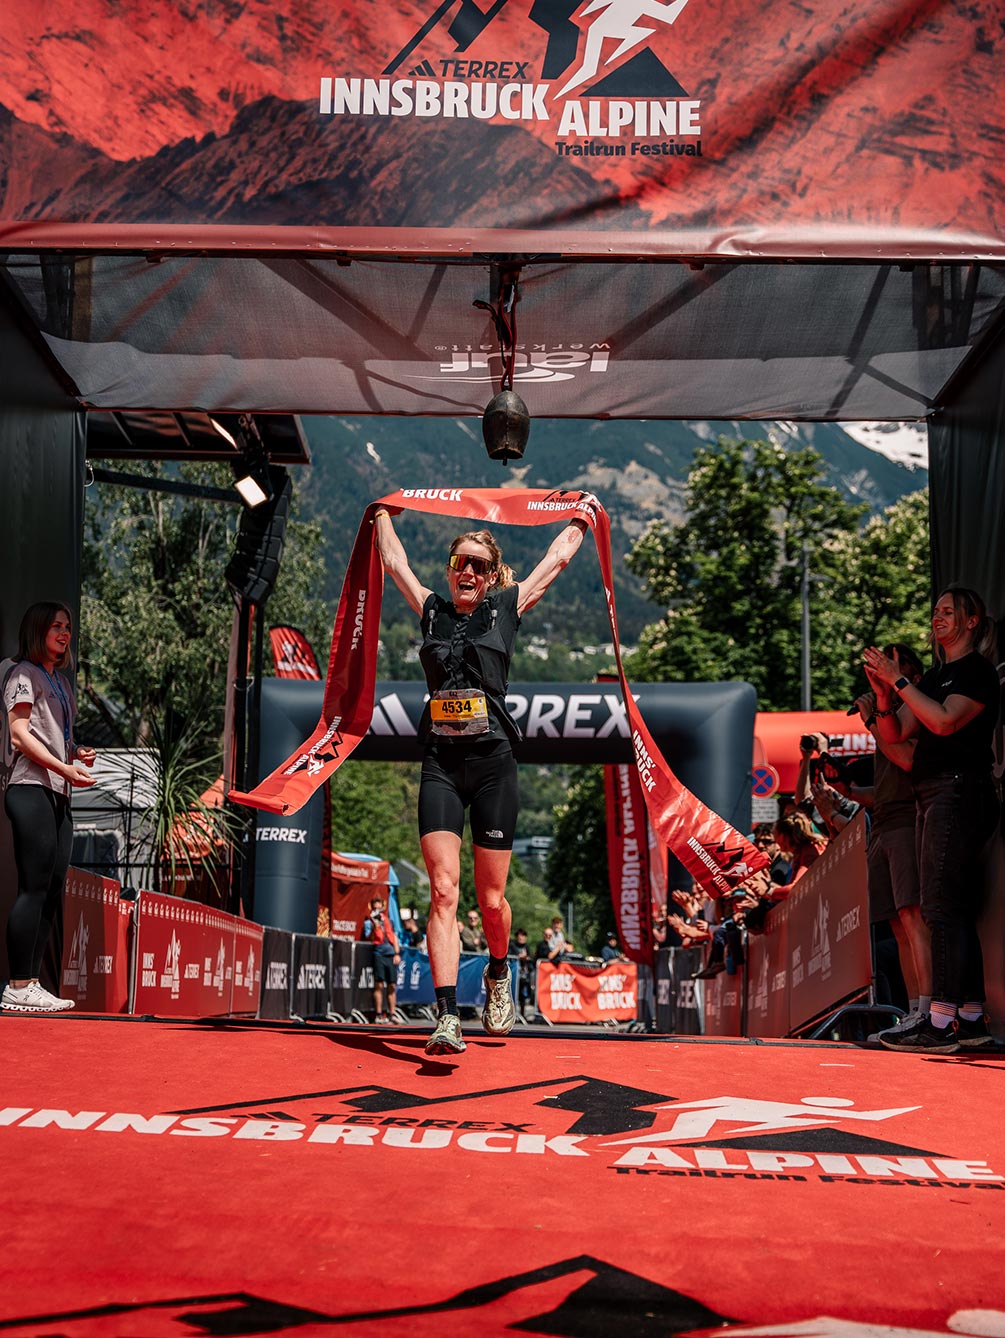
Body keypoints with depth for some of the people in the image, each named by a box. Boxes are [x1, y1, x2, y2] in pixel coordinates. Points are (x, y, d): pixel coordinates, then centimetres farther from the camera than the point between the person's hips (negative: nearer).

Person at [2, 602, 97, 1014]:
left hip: (58, 795, 9)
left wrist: (77, 752, 7)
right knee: (34, 887, -12)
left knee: (52, 891, 5)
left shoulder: (62, 681, 23)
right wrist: (64, 768, -19)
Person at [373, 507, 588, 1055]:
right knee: (443, 890, -11)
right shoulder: (432, 610, 13)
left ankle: (498, 978, 35)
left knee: (491, 898, 5)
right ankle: (447, 1016, -15)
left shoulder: (506, 607, 9)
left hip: (493, 763, -1)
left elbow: (558, 556, 21)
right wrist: (384, 512, 40)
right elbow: (394, 559, 27)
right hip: (441, 766, 1)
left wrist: (580, 518, 35)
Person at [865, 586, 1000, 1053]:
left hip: (959, 791, -9)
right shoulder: (935, 676, 21)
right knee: (956, 910, 8)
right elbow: (893, 734, 15)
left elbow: (945, 720, -19)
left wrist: (899, 679, -16)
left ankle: (940, 1023, -17)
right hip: (931, 798, 9)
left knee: (942, 907, -14)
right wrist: (884, 693, -2)